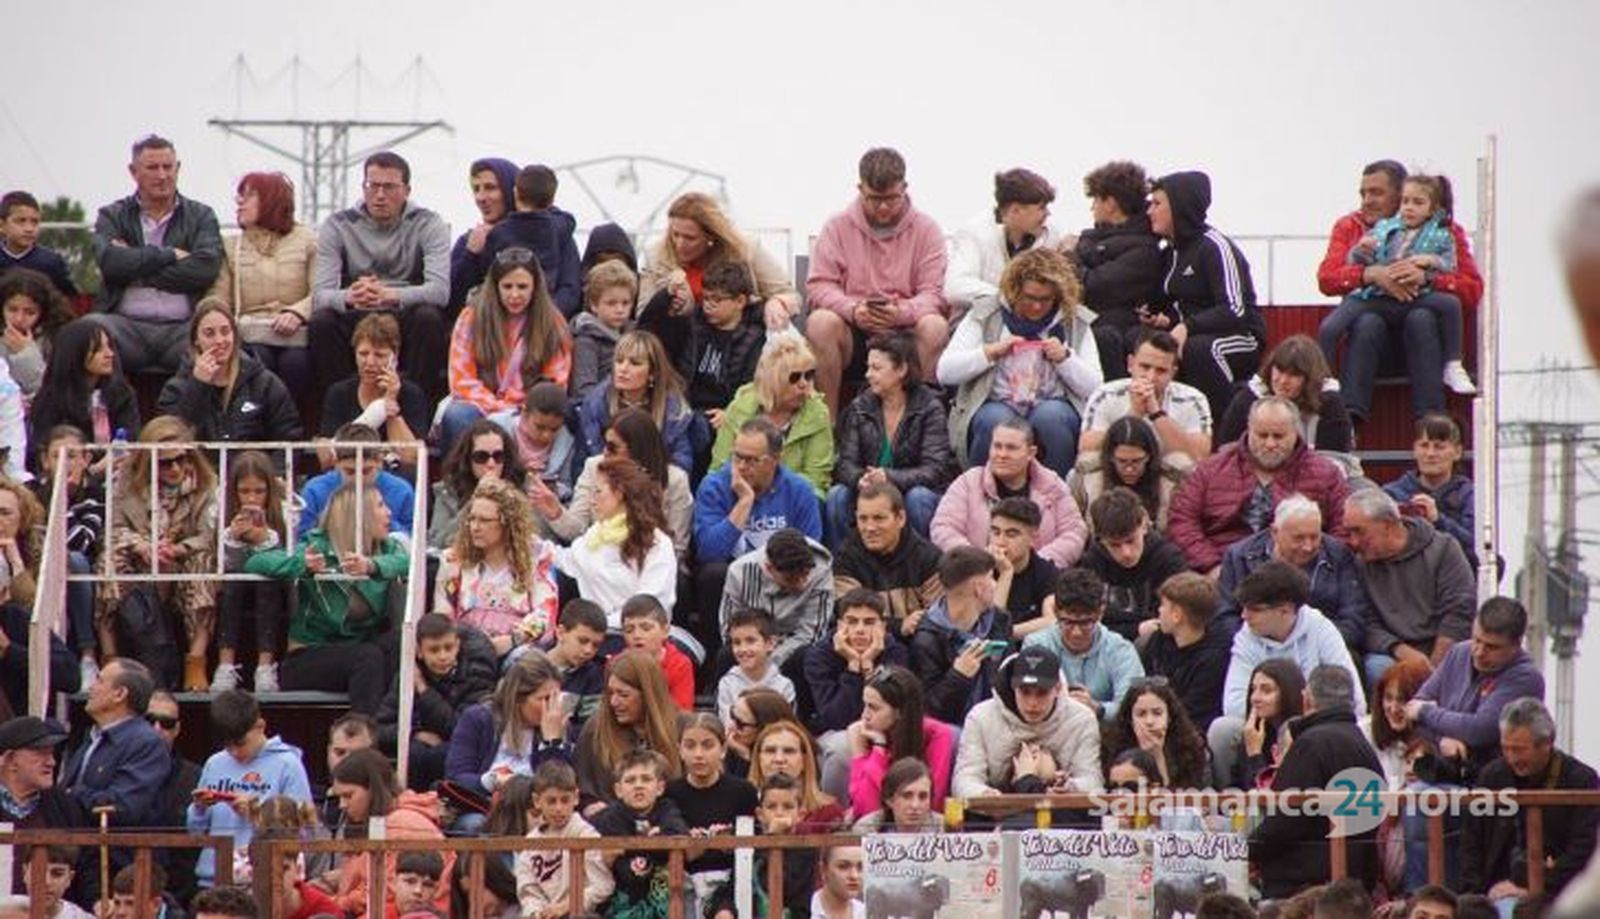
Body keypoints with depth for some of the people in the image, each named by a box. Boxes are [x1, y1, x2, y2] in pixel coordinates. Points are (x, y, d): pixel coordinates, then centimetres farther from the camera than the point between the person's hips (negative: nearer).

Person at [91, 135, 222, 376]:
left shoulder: (201, 216, 16)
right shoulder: (112, 216, 16)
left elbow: (206, 268, -3)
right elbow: (109, 261, -5)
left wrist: (136, 267, -3)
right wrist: (170, 255, -3)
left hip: (181, 327, 0)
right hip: (128, 325, 0)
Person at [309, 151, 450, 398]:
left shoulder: (428, 225, -2)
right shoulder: (337, 226, 2)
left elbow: (440, 290, -17)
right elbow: (320, 294, -10)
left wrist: (390, 296, -37)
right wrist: (348, 298, -36)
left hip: (406, 321, -1)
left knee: (429, 317, -32)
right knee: (321, 320, -28)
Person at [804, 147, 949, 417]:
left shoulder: (925, 229, 6)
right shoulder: (838, 227, 7)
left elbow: (934, 294, -2)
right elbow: (818, 287, -1)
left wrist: (903, 312, -24)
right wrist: (852, 309, -21)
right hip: (852, 334, 0)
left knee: (935, 327, -31)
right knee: (820, 322, -31)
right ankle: (827, 421, -24)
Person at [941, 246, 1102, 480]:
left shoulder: (1074, 325, 11)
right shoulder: (985, 314, 9)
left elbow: (1095, 389, 6)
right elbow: (945, 372, 2)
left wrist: (1065, 358, -8)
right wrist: (992, 352, -8)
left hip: (1052, 404, 1)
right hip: (997, 404, -1)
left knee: (1050, 417, -34)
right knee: (995, 422, -35)